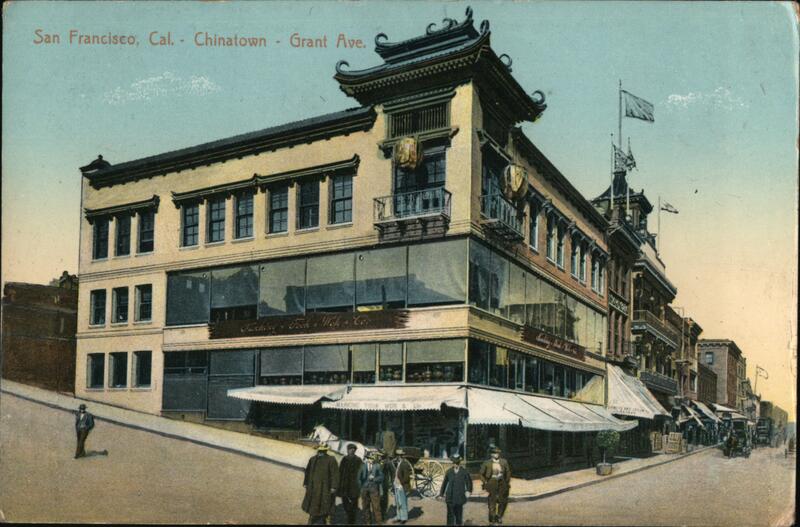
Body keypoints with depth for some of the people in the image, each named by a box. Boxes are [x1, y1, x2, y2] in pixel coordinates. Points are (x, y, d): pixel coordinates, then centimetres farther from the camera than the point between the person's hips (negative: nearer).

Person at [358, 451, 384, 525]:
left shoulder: (377, 466, 2)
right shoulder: (363, 466, 4)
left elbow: (381, 477, 1)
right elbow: (359, 477, 10)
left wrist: (374, 478, -14)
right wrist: (360, 486, 3)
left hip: (374, 489, -2)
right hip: (364, 488, 2)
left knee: (376, 507, -4)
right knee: (365, 506, 8)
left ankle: (378, 522, 2)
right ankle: (367, 522, 18)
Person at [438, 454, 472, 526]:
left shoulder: (464, 472, -2)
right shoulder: (449, 471, 2)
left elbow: (469, 482, 11)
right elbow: (444, 483, 9)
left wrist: (468, 491, -1)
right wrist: (441, 494, 13)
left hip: (460, 497, 0)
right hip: (450, 498, 1)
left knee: (459, 515, 9)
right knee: (450, 515, -2)